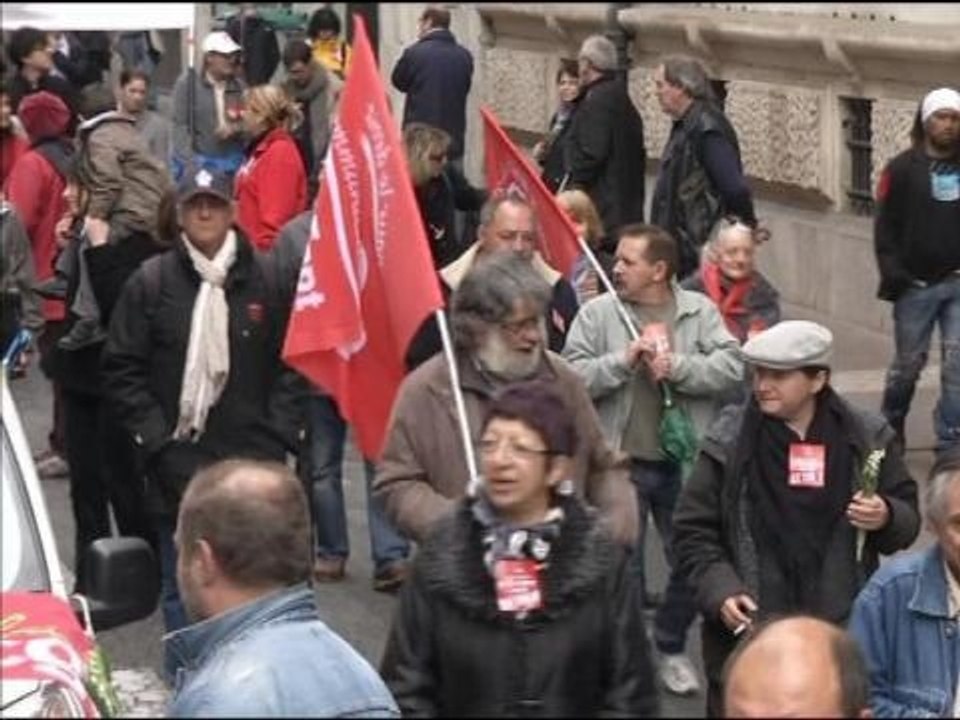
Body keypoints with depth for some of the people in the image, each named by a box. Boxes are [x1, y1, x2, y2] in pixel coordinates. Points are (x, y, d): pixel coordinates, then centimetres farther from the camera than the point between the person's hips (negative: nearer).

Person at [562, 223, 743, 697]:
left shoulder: (700, 311, 1)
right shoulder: (597, 313, -2)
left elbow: (731, 368, -9)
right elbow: (571, 378, -9)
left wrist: (676, 366, -19)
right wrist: (623, 360, -20)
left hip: (686, 462, 2)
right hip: (620, 463, -2)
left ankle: (671, 647, 32)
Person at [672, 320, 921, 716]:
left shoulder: (866, 437, 2)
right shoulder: (730, 440, -2)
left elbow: (908, 517, 11)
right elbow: (693, 530, 1)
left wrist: (886, 518, -12)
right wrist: (720, 590, -13)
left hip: (842, 629, 1)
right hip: (746, 629, -1)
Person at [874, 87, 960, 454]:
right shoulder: (903, 168, 0)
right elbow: (885, 227, -3)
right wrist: (893, 274, -12)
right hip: (916, 285, -2)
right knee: (908, 363, 7)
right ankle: (890, 430, 28)